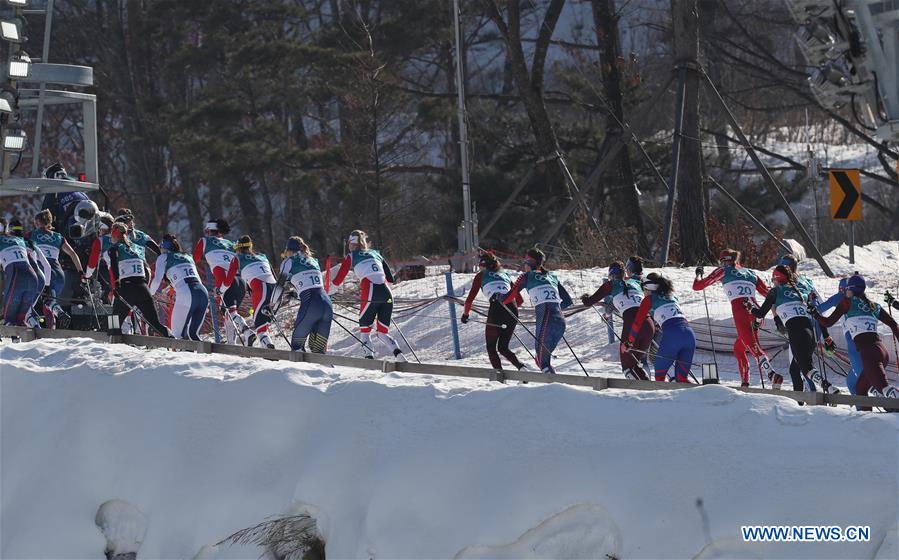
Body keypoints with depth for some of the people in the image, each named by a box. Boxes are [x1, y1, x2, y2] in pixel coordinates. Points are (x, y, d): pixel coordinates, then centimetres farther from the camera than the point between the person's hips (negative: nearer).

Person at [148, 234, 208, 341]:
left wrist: (149, 294, 20)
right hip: (203, 293, 6)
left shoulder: (164, 257, 14)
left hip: (185, 295, -6)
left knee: (178, 334, 1)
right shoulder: (187, 256, 30)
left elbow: (157, 280, 3)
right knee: (193, 333, 16)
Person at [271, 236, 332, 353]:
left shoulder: (289, 261, 10)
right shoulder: (313, 261, 25)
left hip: (310, 305, -5)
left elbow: (279, 286, 9)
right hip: (327, 303, 5)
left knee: (297, 345, 7)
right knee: (318, 348, 13)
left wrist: (272, 305, 23)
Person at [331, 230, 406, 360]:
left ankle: (369, 357, -15)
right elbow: (390, 278, 23)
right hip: (387, 294, 4)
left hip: (370, 295, -4)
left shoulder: (351, 257, 13)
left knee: (365, 330, 9)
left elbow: (337, 281, 10)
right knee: (382, 332, 13)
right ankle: (398, 353, -14)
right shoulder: (376, 253, 25)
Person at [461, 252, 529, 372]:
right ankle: (520, 366, -10)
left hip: (496, 310, -4)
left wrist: (465, 314, 26)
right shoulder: (505, 275, 27)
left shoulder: (481, 275, 15)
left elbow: (470, 299, 11)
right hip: (512, 311, 4)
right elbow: (520, 300, 27)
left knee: (491, 347, 10)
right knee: (503, 348, 15)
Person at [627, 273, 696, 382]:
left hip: (672, 336, -5)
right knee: (681, 378, 11)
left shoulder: (649, 299, 14)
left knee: (659, 374, 9)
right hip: (690, 333, 5)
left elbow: (637, 322, 14)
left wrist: (630, 342, 25)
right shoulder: (672, 297, 30)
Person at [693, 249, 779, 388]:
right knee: (738, 348, 20)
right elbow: (769, 294, 20)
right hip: (756, 312, 6)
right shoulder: (750, 273, 27)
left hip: (740, 311, -6)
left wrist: (698, 274, 39)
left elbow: (697, 286, 18)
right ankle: (744, 383, 10)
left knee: (754, 347, -19)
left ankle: (772, 374, -40)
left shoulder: (723, 271, 16)